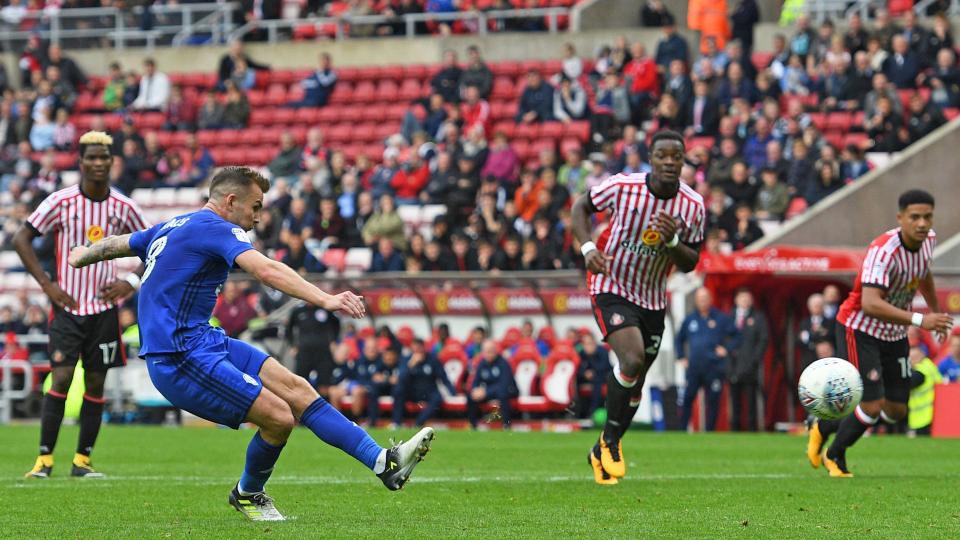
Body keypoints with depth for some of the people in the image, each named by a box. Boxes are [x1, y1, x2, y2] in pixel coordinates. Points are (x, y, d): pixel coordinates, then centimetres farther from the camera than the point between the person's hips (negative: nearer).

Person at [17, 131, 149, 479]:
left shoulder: (123, 207, 1)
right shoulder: (61, 202, -7)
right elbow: (21, 239, -3)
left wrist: (131, 282, 0)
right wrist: (46, 284, -9)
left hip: (104, 306, 3)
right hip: (68, 305, -3)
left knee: (96, 384, 3)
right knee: (61, 378, -12)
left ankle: (82, 460, 11)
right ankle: (45, 459, -8)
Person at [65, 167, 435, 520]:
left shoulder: (170, 228, 18)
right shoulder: (216, 228, -12)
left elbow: (114, 244, 35)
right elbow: (266, 271, -28)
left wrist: (82, 256, 57)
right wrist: (325, 300, -38)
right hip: (182, 360, -11)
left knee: (296, 389, -1)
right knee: (279, 417, -15)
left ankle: (383, 462, -9)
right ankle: (247, 494, 13)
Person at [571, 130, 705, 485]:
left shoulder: (693, 206, -9)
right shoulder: (622, 187, -16)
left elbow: (690, 264, -2)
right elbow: (580, 207, 1)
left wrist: (673, 241, -23)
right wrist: (588, 248, -15)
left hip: (653, 301, 4)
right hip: (612, 289, -4)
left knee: (634, 387, 9)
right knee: (632, 360, -26)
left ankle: (603, 452, 29)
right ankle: (610, 438, -6)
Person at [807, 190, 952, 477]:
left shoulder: (928, 240, -6)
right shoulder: (884, 250, -31)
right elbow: (870, 304, -41)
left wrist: (936, 311, 26)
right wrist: (919, 321, -46)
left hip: (894, 334, 8)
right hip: (860, 330, -8)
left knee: (896, 410, 8)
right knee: (872, 405, -13)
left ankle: (823, 426, 30)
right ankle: (834, 456, 16)